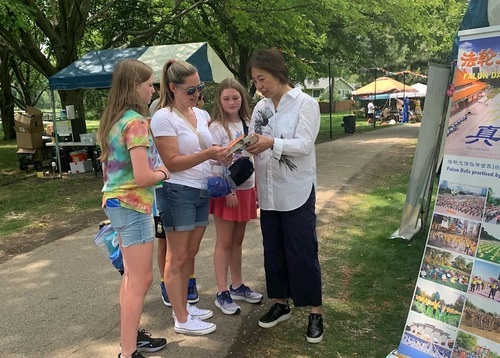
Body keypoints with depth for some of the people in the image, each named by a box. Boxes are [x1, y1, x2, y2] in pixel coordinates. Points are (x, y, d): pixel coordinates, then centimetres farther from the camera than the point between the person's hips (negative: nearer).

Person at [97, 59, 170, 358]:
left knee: (132, 275, 20)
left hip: (115, 202, 10)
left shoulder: (113, 119, 9)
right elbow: (143, 177, -25)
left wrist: (154, 170, 12)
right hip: (132, 205, -10)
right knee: (142, 280, 0)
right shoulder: (136, 122, -19)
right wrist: (163, 173, -5)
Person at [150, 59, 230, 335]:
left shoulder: (200, 114, 10)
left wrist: (219, 155, -1)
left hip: (202, 192, 7)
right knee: (177, 257, 3)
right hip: (178, 193, -7)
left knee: (190, 253, 15)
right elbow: (172, 162, -17)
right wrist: (207, 154, -26)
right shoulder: (163, 117, -12)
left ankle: (183, 305, 30)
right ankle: (182, 320, 13)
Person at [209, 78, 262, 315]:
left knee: (237, 240, 15)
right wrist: (226, 191, -18)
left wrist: (256, 188, 10)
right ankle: (222, 294, 10)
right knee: (224, 242, 1)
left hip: (245, 188, 6)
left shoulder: (246, 124, 9)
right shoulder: (217, 127, -9)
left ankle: (237, 286, 27)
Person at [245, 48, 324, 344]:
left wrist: (272, 143, -32)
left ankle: (315, 312, 13)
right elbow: (256, 145, 7)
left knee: (302, 252, -1)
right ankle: (281, 303, 29)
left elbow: (303, 145, -17)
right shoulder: (260, 108, 10)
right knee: (274, 250, 13)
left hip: (297, 191, -5)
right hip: (269, 191, 6)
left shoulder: (306, 103, -7)